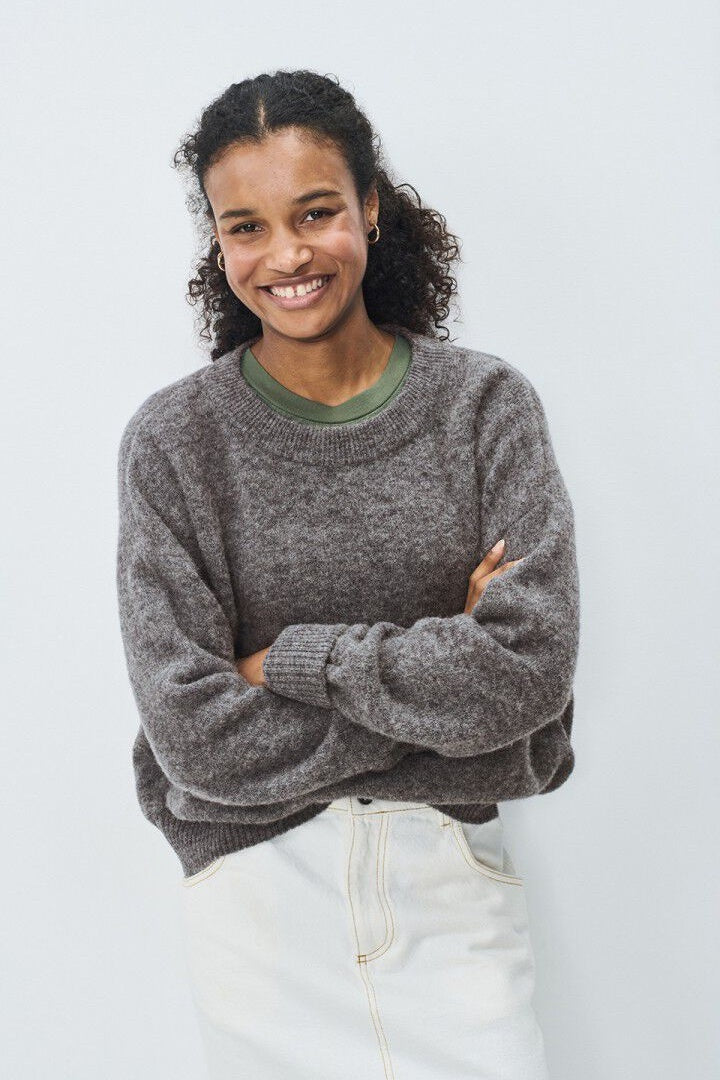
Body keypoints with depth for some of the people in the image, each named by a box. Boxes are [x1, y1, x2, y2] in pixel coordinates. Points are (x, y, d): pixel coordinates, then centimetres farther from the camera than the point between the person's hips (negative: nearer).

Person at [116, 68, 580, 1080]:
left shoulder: (485, 402, -3)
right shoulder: (173, 438, -5)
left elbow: (532, 666, -13)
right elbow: (193, 731, -12)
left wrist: (290, 658, -12)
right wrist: (440, 681, -13)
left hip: (450, 881, 1)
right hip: (257, 888, 0)